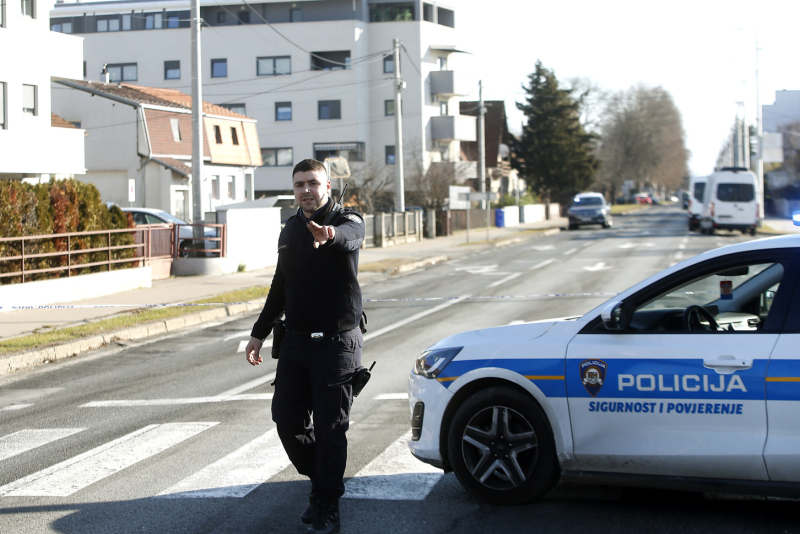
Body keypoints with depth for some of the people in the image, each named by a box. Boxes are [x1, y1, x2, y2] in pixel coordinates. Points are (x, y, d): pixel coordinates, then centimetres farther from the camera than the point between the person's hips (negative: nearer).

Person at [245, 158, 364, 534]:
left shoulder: (347, 221, -7)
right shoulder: (290, 230, 12)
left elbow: (349, 235, -34)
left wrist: (330, 235, -58)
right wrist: (260, 332, 22)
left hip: (335, 343, -6)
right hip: (295, 341, 6)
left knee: (330, 427, -4)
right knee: (287, 419, 6)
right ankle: (320, 479, 28)